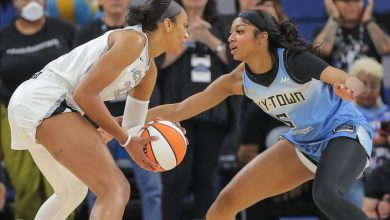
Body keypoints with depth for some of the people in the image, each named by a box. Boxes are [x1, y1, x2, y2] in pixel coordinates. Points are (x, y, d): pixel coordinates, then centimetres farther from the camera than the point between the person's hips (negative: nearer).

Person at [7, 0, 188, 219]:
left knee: (72, 191, 30)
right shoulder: (133, 39, -9)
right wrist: (126, 140, -11)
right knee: (116, 189, -18)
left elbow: (132, 127, 25)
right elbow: (85, 93, -16)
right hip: (46, 101, -11)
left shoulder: (149, 70, 19)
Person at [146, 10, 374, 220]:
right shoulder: (238, 81, -8)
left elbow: (354, 82, -32)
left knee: (325, 195, -38)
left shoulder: (293, 60, -24)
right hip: (303, 143, 7)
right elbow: (178, 110, -4)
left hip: (345, 132, -7)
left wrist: (348, 89, -55)